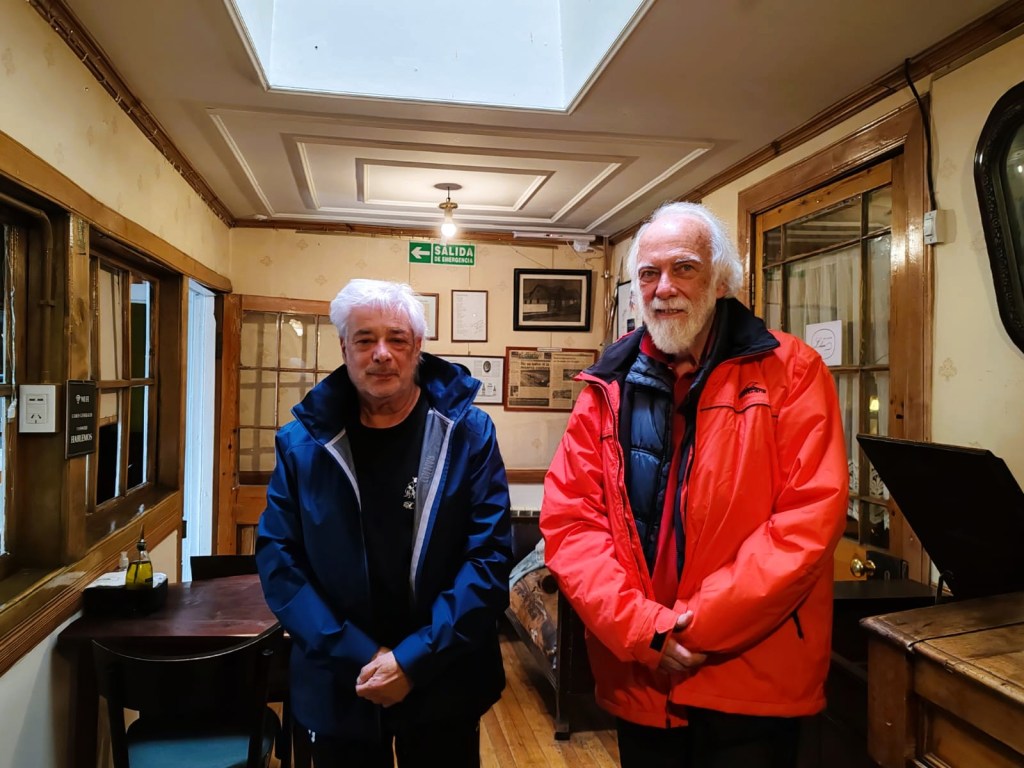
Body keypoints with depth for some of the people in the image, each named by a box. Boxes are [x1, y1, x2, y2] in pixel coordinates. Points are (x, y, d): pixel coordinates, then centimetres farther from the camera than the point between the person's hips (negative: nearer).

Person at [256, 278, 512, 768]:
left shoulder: (468, 432, -9)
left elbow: (490, 556, -11)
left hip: (442, 689, -1)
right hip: (337, 689, 1)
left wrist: (414, 659, -16)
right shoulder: (302, 441, -4)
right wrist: (358, 657, -13)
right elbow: (277, 560, -5)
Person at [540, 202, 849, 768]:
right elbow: (568, 521, -4)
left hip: (755, 684, -2)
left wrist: (698, 626, -16)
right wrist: (643, 629, -15)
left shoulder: (790, 372, -6)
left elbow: (810, 519, -14)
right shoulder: (608, 388, 1)